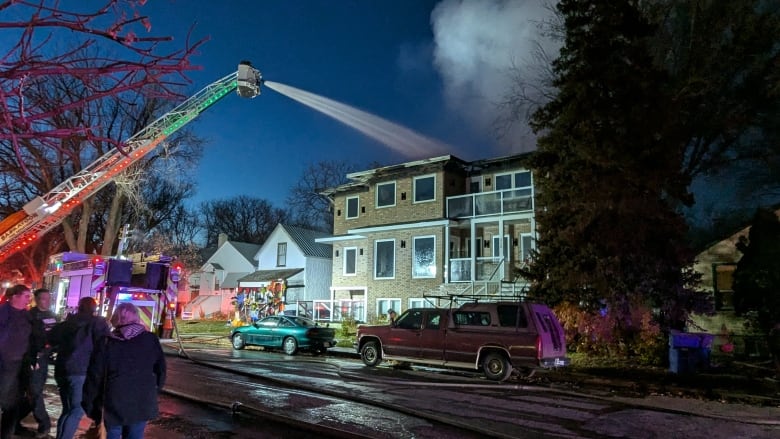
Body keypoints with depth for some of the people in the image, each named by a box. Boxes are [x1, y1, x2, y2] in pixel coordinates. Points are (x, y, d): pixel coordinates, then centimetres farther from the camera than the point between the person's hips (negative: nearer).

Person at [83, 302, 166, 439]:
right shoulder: (151, 339, -1)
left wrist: (89, 403, 10)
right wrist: (154, 391, 15)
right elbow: (160, 370, 2)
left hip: (114, 402, 0)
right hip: (142, 402, 0)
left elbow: (95, 375, 0)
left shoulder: (107, 343, -1)